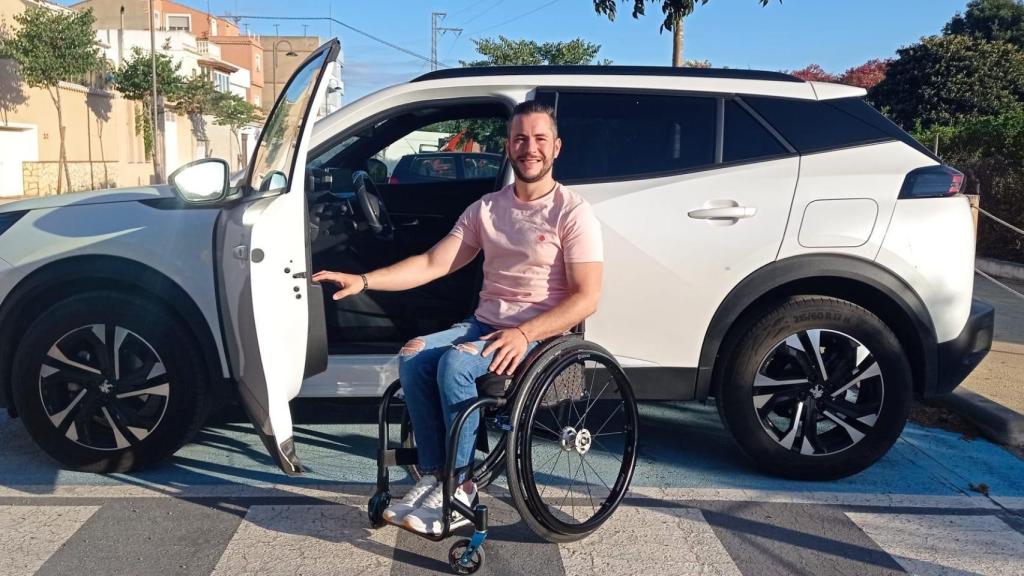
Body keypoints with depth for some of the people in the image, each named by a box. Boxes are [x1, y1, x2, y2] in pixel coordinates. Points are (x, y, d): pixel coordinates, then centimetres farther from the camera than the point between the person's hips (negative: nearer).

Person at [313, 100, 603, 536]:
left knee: (454, 364, -29)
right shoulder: (486, 208, 10)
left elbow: (587, 297, -13)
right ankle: (434, 475, -9)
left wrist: (524, 333, -25)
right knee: (412, 357, -18)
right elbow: (433, 264, 4)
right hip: (484, 324, 6)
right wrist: (365, 280, -8)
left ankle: (458, 486, -13)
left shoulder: (573, 213, -7)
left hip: (542, 334, -5)